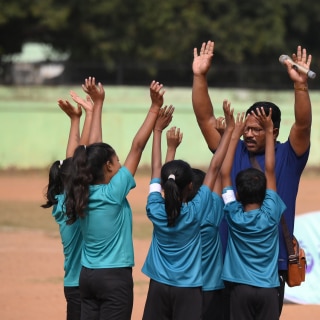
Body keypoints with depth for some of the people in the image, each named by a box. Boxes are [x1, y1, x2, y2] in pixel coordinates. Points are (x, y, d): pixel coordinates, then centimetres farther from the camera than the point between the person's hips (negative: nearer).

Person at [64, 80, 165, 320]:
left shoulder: (82, 193, 2)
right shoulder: (113, 193, -14)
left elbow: (92, 151, 10)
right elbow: (137, 147, -15)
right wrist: (155, 108, -15)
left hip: (87, 276, 7)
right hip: (115, 277, -7)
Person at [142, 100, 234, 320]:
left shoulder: (156, 211, -5)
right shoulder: (196, 212, -12)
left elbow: (156, 169, 6)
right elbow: (214, 168, -10)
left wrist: (158, 130, 13)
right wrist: (229, 130, -7)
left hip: (159, 287, 3)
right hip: (187, 290, -3)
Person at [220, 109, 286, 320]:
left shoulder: (234, 216, -4)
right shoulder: (270, 215, -3)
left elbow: (224, 174, -1)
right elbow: (270, 170, 0)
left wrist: (235, 135, 2)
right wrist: (269, 132, 1)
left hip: (241, 288, 0)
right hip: (268, 289, 0)